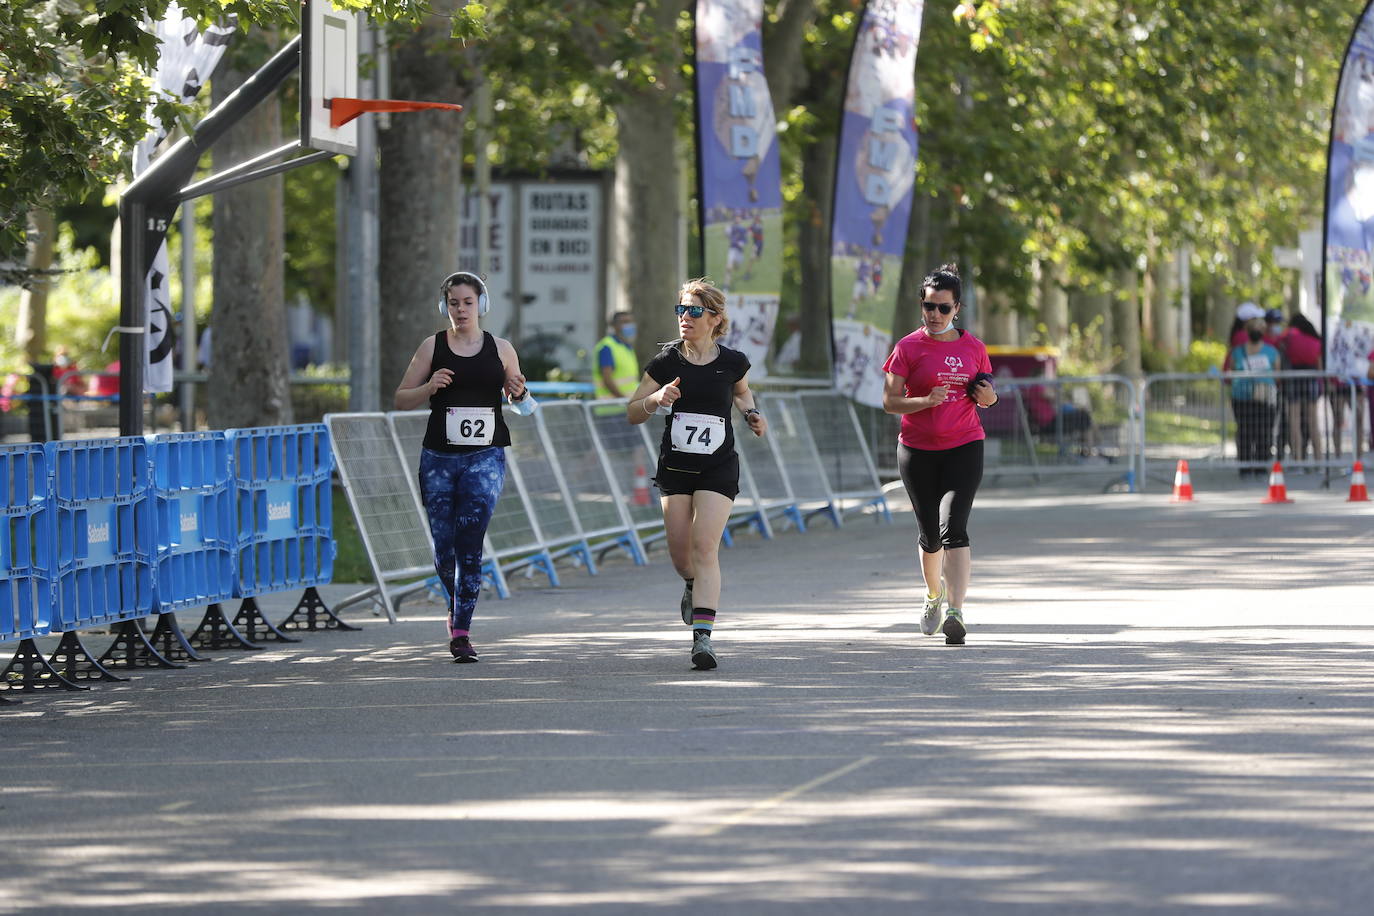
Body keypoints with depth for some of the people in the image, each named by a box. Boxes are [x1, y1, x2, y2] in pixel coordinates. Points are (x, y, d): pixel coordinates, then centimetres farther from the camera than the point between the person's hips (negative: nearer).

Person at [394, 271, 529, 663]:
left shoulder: (500, 349, 6)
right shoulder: (432, 347, 5)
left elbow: (518, 398, 19)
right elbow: (401, 399, 6)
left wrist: (519, 393, -4)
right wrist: (429, 387, -13)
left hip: (485, 457, -1)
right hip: (438, 457, 1)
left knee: (469, 545, -11)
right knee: (444, 547, 3)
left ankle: (461, 631, -9)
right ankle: (456, 607, 31)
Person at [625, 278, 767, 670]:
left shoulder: (732, 362, -4)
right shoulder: (667, 361, -3)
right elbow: (632, 413, 1)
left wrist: (752, 414, 1)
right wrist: (655, 399, -19)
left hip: (718, 469, -2)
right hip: (674, 468, 2)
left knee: (705, 549, -15)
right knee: (680, 554, 3)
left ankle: (703, 636, -21)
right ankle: (694, 586, 40)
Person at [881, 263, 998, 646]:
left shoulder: (973, 348, 5)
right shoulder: (908, 348, -2)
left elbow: (986, 394, 19)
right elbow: (890, 400, -5)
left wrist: (989, 397, -5)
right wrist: (927, 401, -22)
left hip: (964, 448, 0)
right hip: (918, 451, 1)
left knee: (953, 528, -17)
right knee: (930, 533, 10)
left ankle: (955, 611, -26)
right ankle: (934, 594, 39)